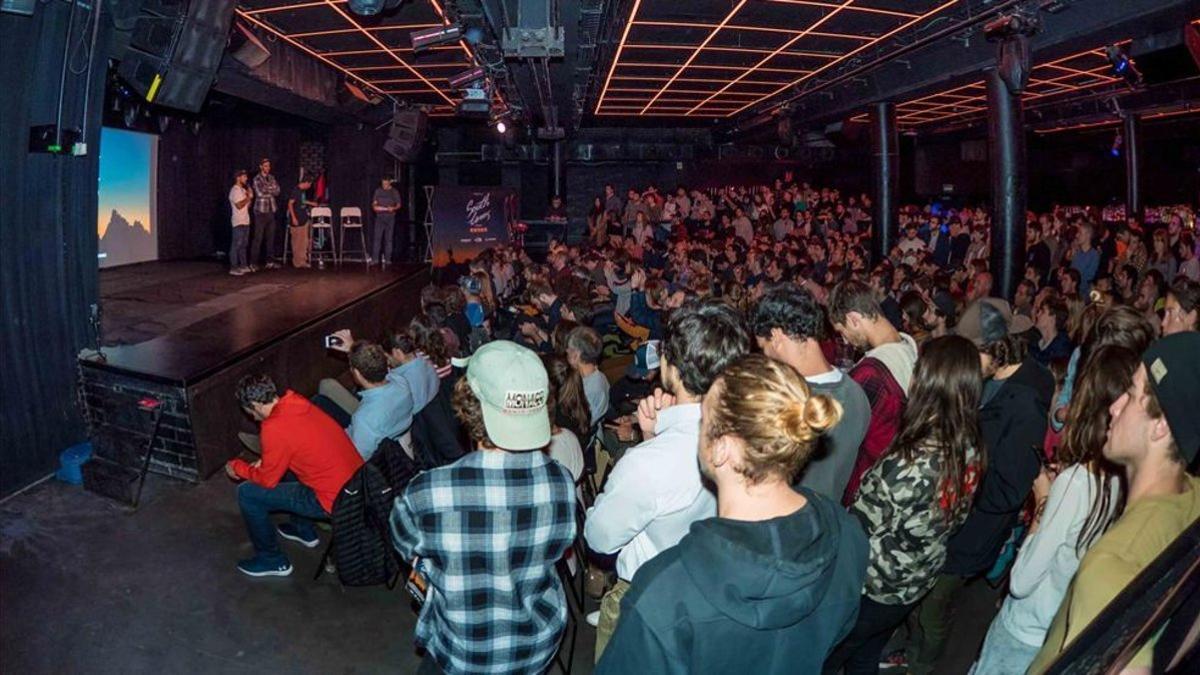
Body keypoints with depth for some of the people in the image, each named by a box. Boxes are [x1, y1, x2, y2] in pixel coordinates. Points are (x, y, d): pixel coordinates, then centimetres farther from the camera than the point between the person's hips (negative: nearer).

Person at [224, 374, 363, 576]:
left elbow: (267, 480, -7)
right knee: (283, 467, 29)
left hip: (336, 499, -8)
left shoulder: (275, 427, -20)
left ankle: (272, 560, 16)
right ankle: (304, 531, 40)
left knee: (248, 494, 1)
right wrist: (266, 461, 18)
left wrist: (238, 467, 9)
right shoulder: (298, 404, 4)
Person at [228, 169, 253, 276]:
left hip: (245, 221, 9)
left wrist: (250, 197, 3)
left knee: (243, 245, 12)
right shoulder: (235, 190, -10)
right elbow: (239, 205, -19)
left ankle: (243, 265, 18)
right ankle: (233, 268, -7)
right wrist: (249, 197, -11)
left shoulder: (243, 190, 17)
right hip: (238, 222, -9)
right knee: (236, 245, -8)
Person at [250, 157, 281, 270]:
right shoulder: (257, 179, -4)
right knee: (258, 237, -5)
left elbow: (277, 192, 3)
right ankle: (253, 262, -1)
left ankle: (269, 261, 13)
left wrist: (266, 189, -10)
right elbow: (260, 193, -15)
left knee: (271, 237, 7)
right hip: (261, 211, -6)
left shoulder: (272, 178, 13)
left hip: (271, 210, 6)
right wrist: (271, 189, -4)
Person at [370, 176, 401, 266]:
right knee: (377, 237, -6)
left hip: (390, 217, -1)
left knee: (388, 238, 0)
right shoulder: (378, 191, 8)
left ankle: (387, 259, 4)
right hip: (380, 217, 1)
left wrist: (393, 208, -15)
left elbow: (398, 205, 4)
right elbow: (374, 204, 13)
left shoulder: (394, 192, 3)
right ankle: (374, 258, -6)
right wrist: (375, 207, -9)